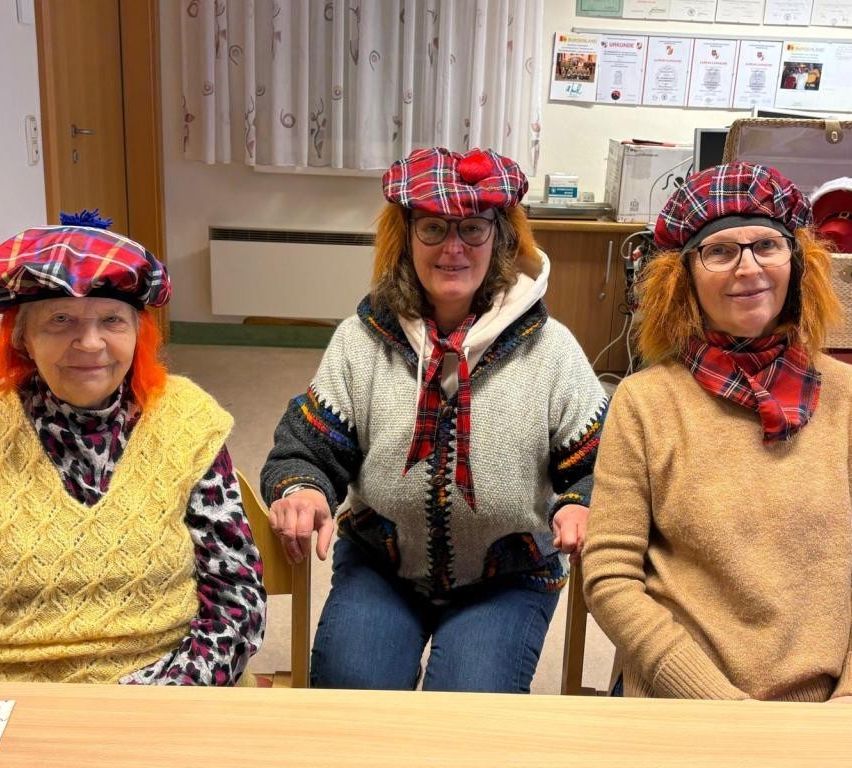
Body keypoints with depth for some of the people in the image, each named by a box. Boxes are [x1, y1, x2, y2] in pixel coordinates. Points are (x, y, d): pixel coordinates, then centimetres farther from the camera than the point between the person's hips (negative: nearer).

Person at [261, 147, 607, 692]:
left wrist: (581, 505, -27)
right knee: (348, 684, -20)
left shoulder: (550, 348, -8)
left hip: (510, 578, -1)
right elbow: (305, 452, -2)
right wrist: (301, 491, -26)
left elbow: (600, 465, -3)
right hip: (379, 564, 1)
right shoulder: (361, 340, -4)